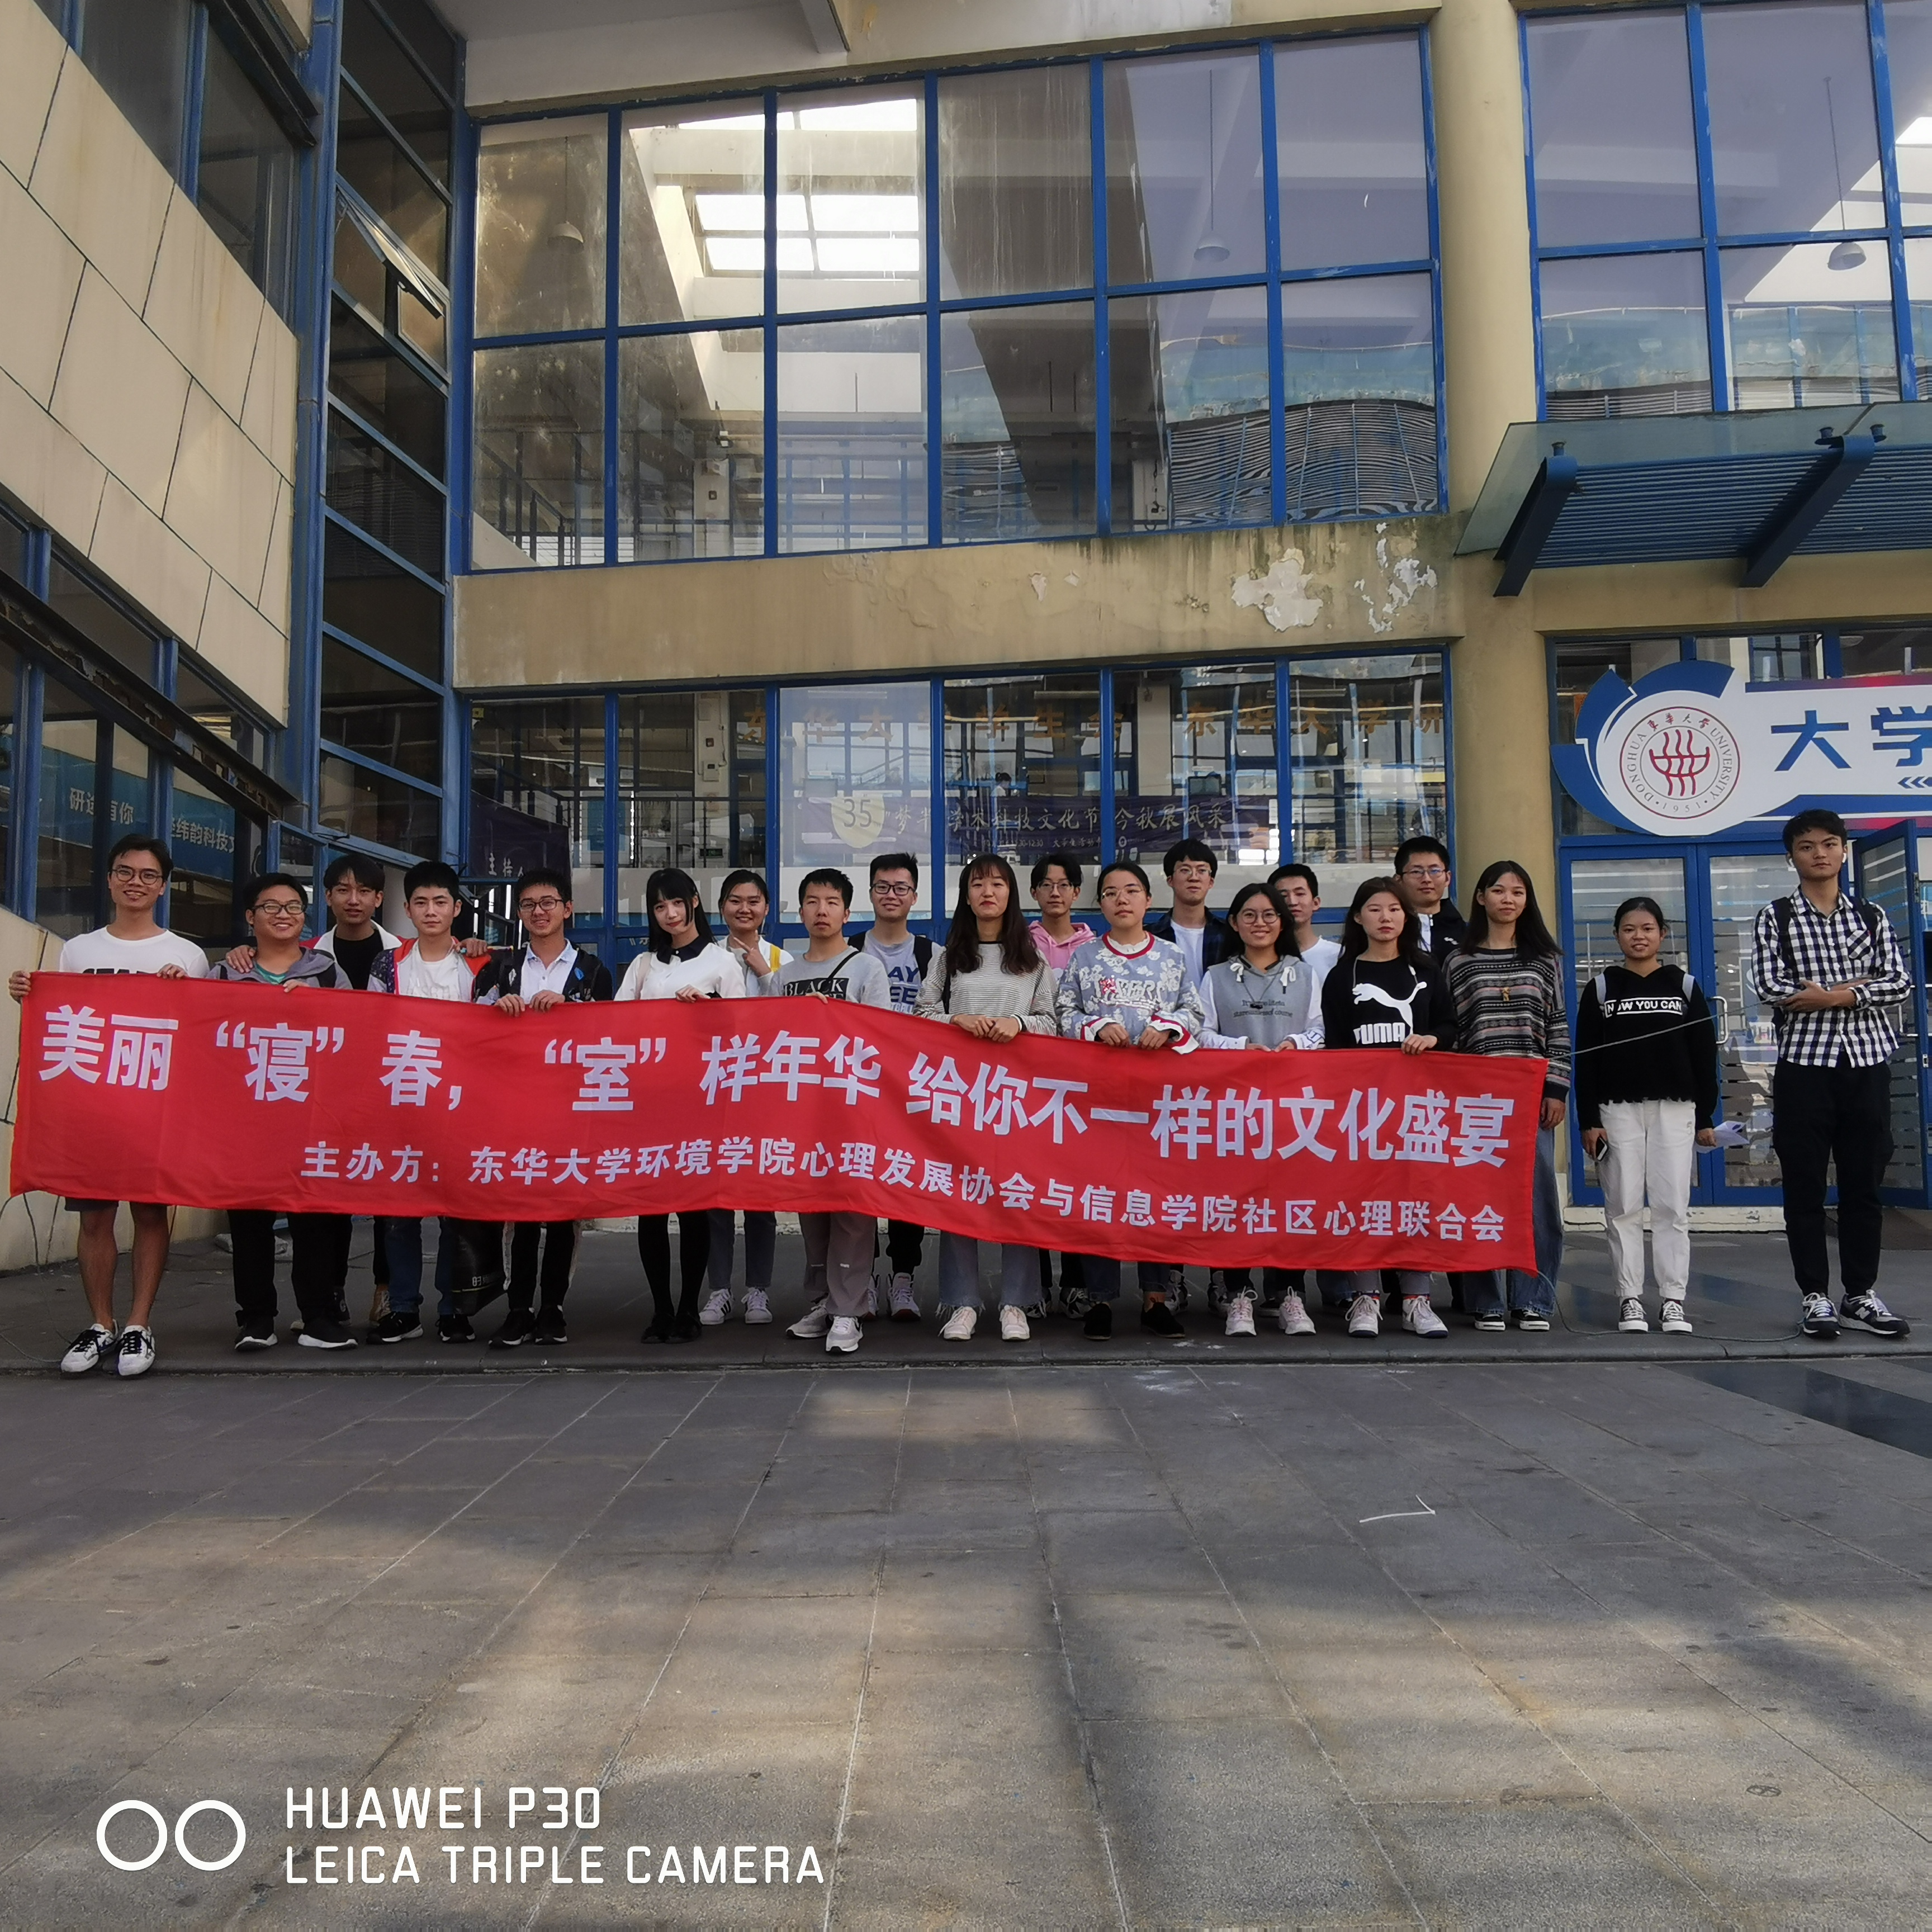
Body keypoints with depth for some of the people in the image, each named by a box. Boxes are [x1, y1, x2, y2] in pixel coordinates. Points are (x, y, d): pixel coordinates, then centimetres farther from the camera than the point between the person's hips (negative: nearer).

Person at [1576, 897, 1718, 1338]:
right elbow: (1586, 1058, 2)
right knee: (1623, 1207, 0)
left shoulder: (1685, 985, 7)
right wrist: (1588, 1120, -5)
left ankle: (1673, 1300, 4)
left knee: (1673, 1206, -1)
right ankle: (1630, 1299, 5)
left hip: (1675, 1108, 0)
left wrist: (1706, 1117, 1)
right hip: (1618, 1109, 0)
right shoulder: (1601, 988, 5)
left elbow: (1704, 1055, 7)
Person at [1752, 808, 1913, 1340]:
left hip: (1867, 1062, 2)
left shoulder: (1871, 916, 12)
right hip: (1804, 1064, -2)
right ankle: (1816, 1296, 10)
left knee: (1864, 1182, 7)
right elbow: (1769, 986, -9)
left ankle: (1861, 1293, 18)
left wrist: (1841, 996, -12)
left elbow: (1900, 982, 1)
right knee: (1805, 1185, 2)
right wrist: (1847, 990, -10)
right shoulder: (1775, 918, 3)